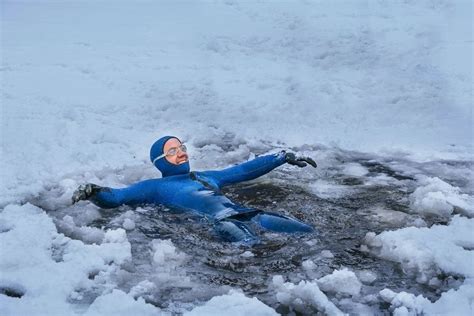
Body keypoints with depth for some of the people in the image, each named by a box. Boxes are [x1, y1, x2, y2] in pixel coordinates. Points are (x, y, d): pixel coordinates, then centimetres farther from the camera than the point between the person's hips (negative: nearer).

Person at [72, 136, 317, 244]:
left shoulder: (206, 177, 37)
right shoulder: (156, 187, 21)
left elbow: (244, 170, 42)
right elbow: (115, 198, 10)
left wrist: (284, 157, 43)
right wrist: (93, 192, -13)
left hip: (240, 213, 6)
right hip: (214, 220, -6)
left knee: (304, 232, -18)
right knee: (250, 246, -40)